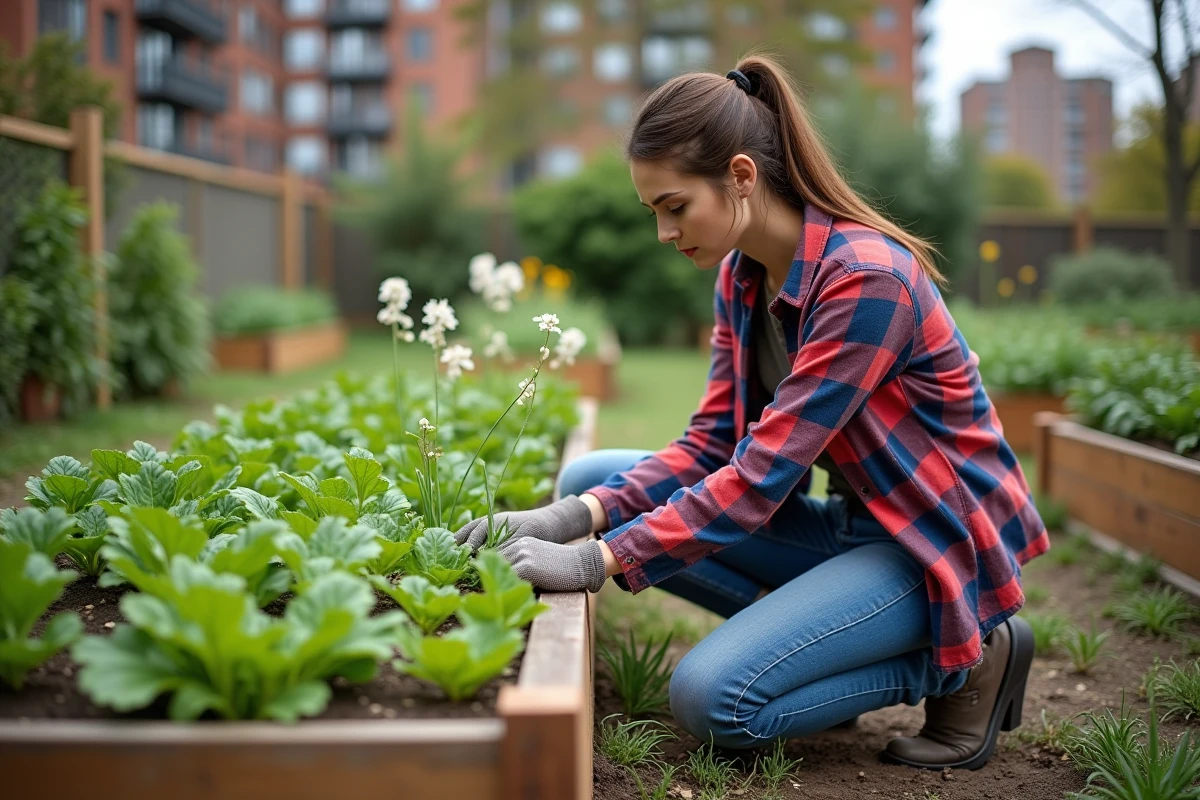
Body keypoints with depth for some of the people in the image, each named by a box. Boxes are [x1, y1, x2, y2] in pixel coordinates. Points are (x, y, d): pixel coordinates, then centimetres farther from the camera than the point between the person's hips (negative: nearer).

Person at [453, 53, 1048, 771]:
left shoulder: (865, 278, -25)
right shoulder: (741, 278, 1)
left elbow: (764, 472, -28)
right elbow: (712, 443, -2)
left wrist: (601, 562, -29)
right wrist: (573, 519, -16)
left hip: (936, 541, -8)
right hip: (852, 525, 8)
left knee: (712, 697, -23)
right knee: (589, 479, -3)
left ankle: (965, 655, -2)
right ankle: (811, 627, 1)